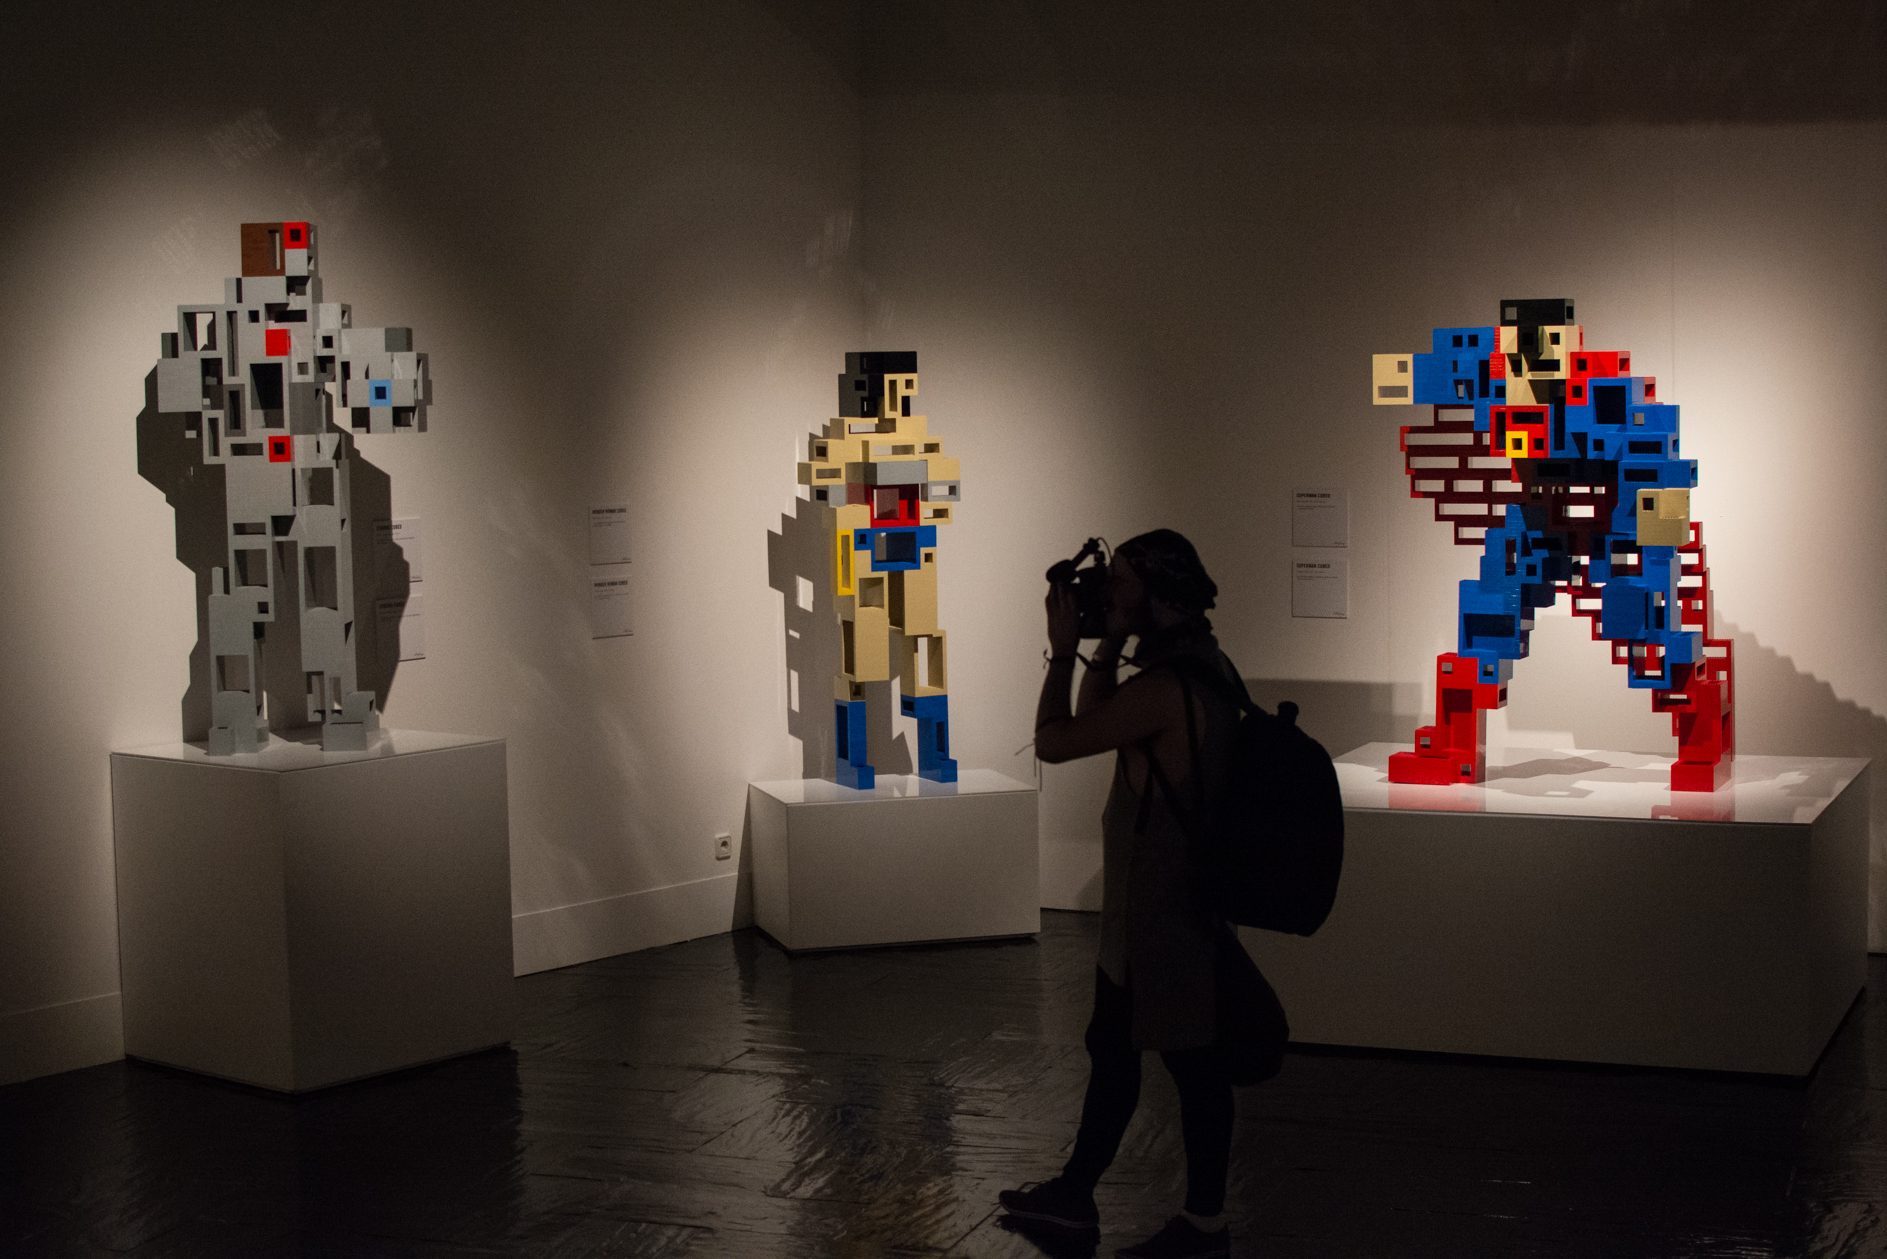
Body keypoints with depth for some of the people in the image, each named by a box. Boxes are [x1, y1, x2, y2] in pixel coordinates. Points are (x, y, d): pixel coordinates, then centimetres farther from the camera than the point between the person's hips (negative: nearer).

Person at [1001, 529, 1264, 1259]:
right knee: (1111, 1045, 19)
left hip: (1164, 909, -10)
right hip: (1151, 903, 10)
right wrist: (1107, 645, 6)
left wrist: (1063, 650, -7)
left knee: (1189, 1058, 3)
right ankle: (1075, 1194, 32)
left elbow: (1053, 741, -17)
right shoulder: (1203, 666, 7)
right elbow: (1100, 719, 18)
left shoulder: (1165, 687, -25)